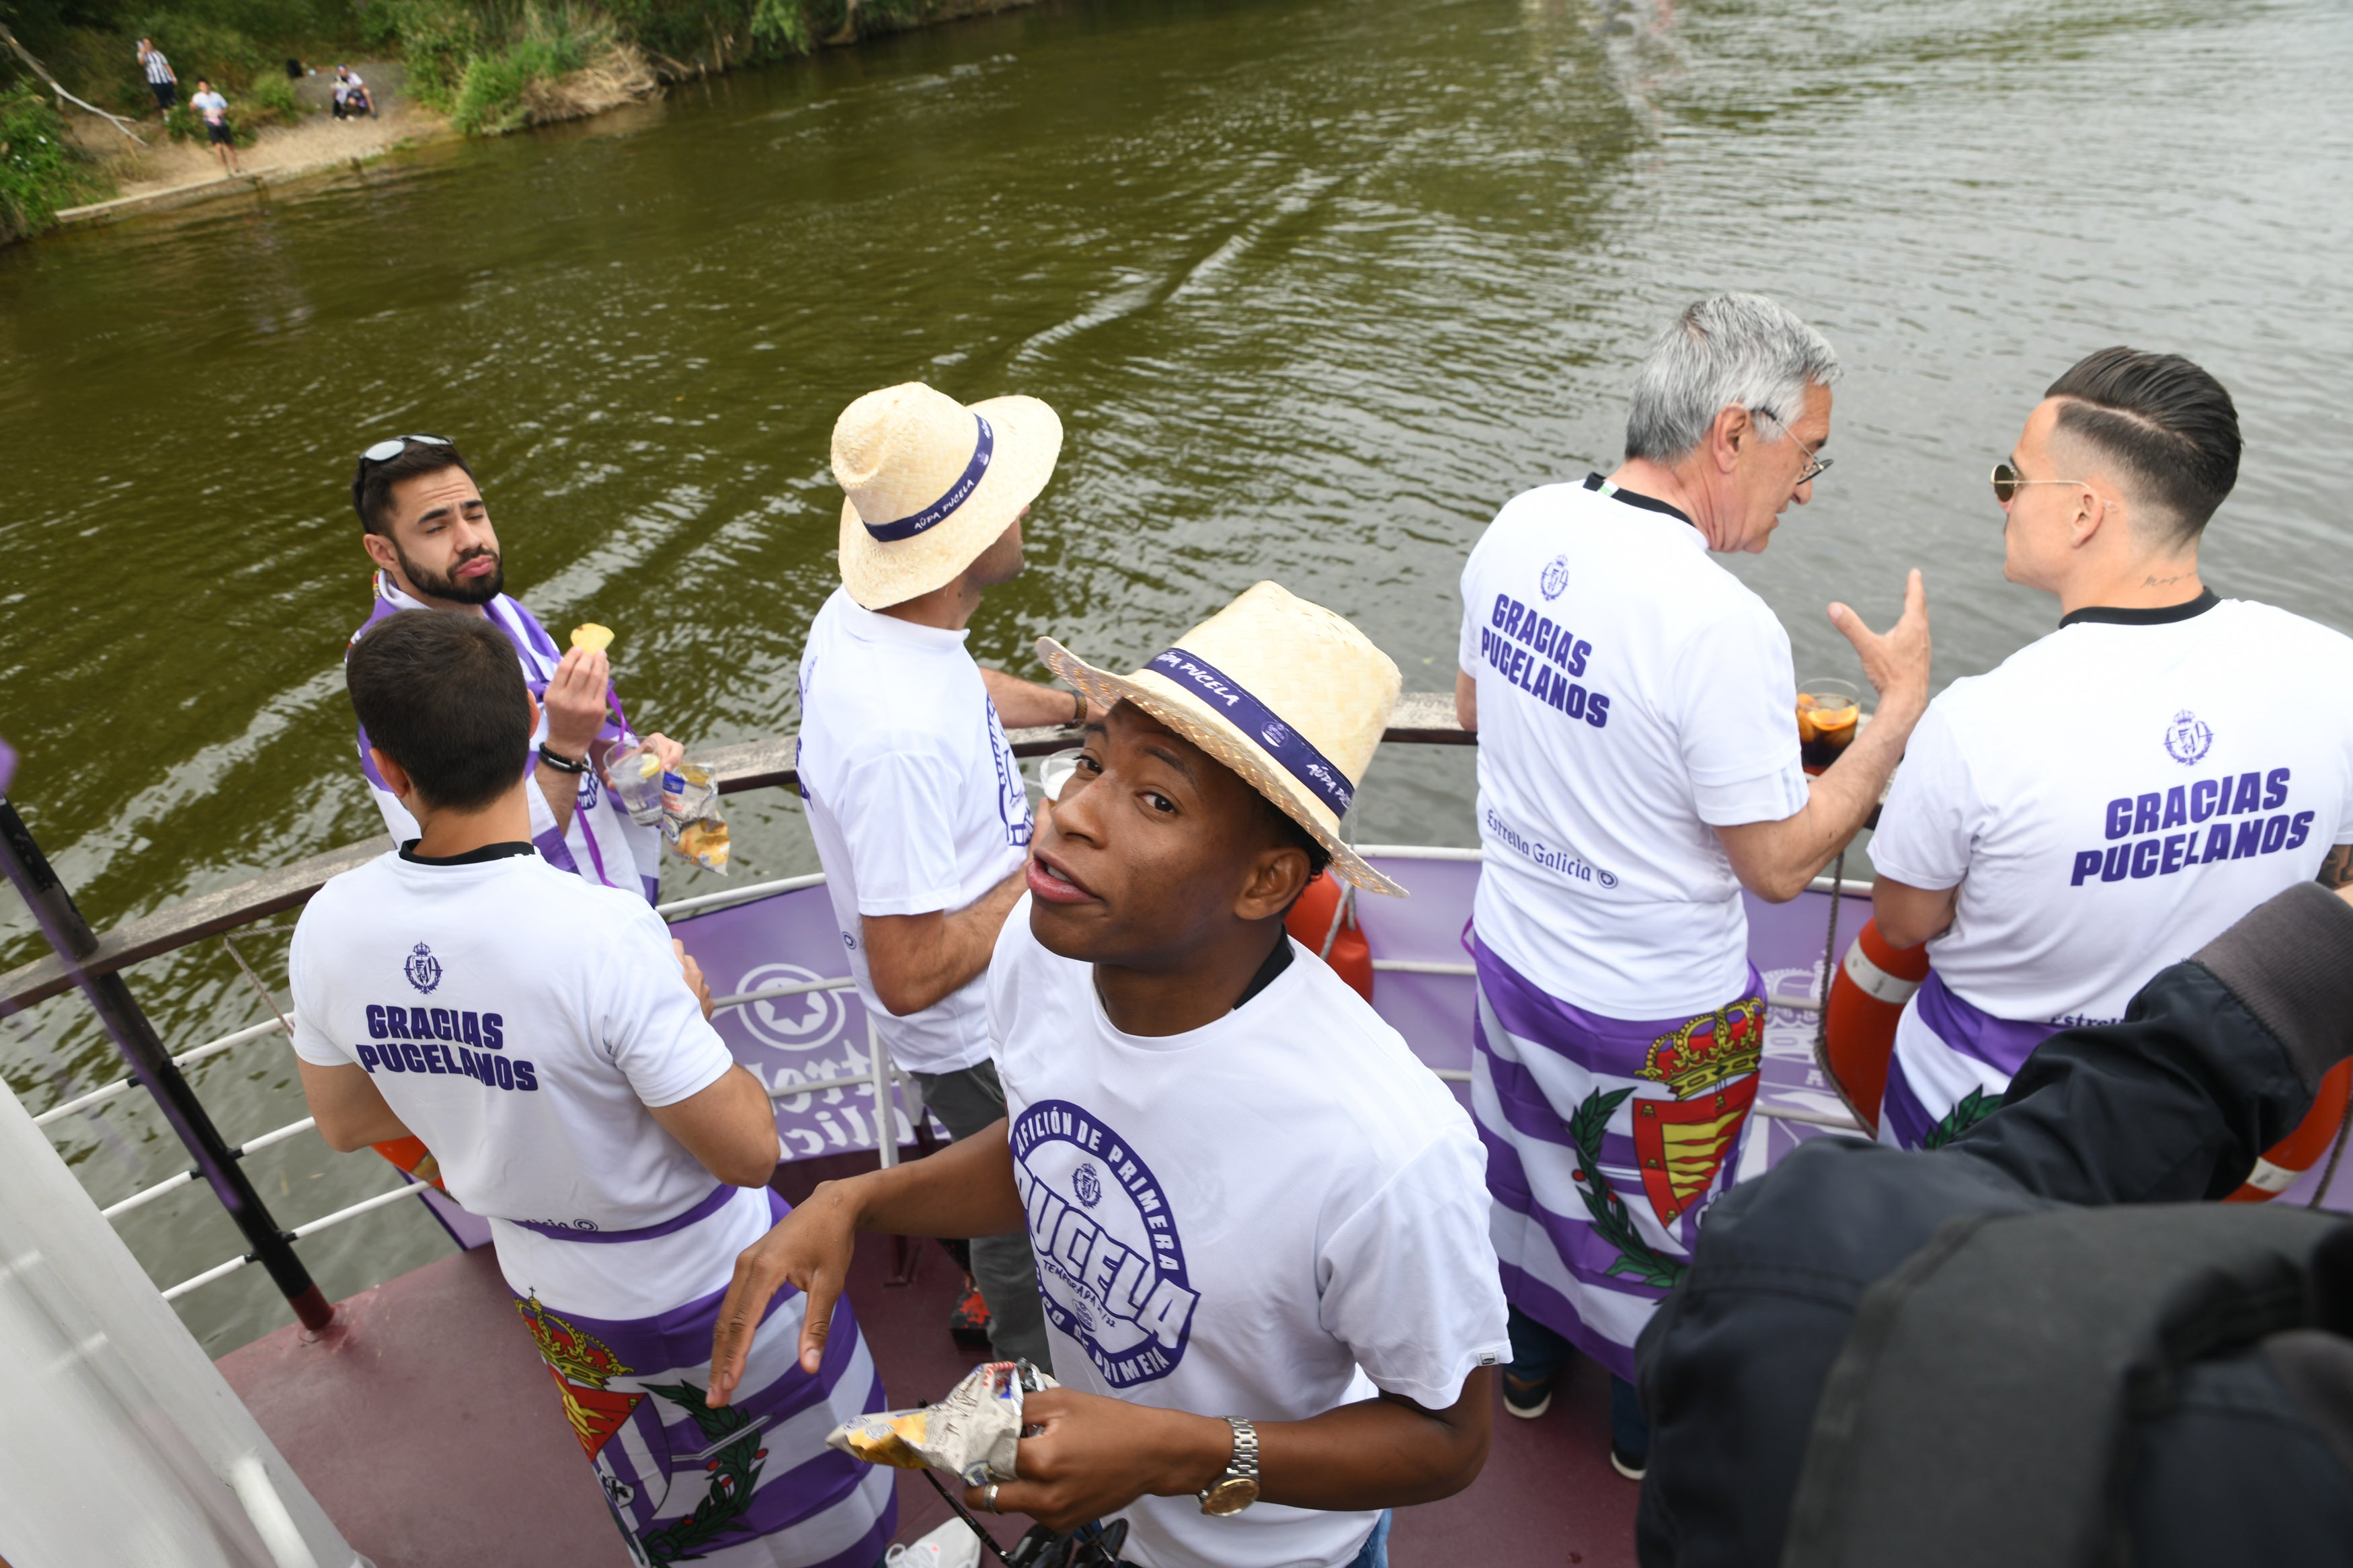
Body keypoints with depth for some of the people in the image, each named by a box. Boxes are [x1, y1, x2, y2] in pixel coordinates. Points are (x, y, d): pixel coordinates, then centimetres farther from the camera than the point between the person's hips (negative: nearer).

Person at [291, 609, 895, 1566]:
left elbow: (344, 1122, 2)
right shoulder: (605, 933, -37)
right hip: (711, 1296, -5)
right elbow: (749, 1152, -28)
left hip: (549, 1294, 6)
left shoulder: (329, 928, -17)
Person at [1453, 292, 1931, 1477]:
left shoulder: (1519, 529, -10)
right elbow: (1781, 862, -21)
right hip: (1652, 1013, -6)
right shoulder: (1722, 627, -32)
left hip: (1514, 950, 6)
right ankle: (1649, 1426, 49)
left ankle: (1528, 1360, 55)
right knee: (1655, 1219, 22)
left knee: (1526, 1167, 29)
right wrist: (1903, 706, -12)